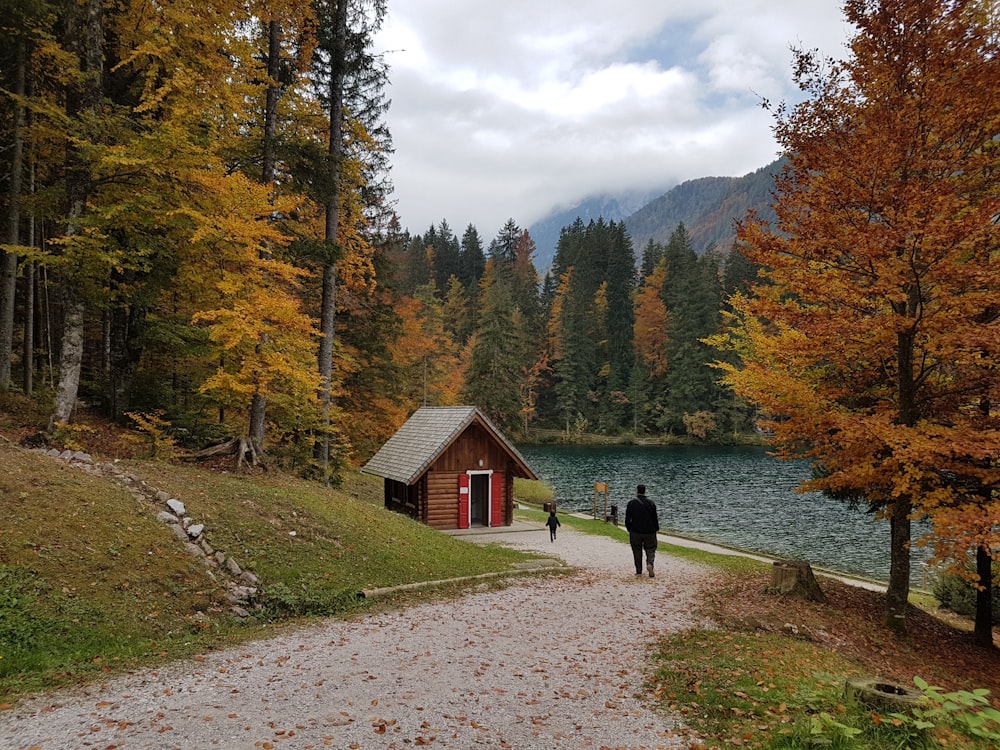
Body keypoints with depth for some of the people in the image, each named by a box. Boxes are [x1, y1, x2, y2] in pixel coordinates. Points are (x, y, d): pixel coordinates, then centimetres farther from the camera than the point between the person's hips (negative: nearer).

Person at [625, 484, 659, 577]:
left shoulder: (631, 503, -5)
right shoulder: (651, 503, -1)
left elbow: (627, 518, -3)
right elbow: (655, 518, 1)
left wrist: (629, 529, 10)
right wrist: (656, 529, 12)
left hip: (635, 532, 0)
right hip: (650, 532, 1)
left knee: (637, 552, 10)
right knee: (650, 549, 10)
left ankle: (639, 571, 12)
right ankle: (650, 563, -16)